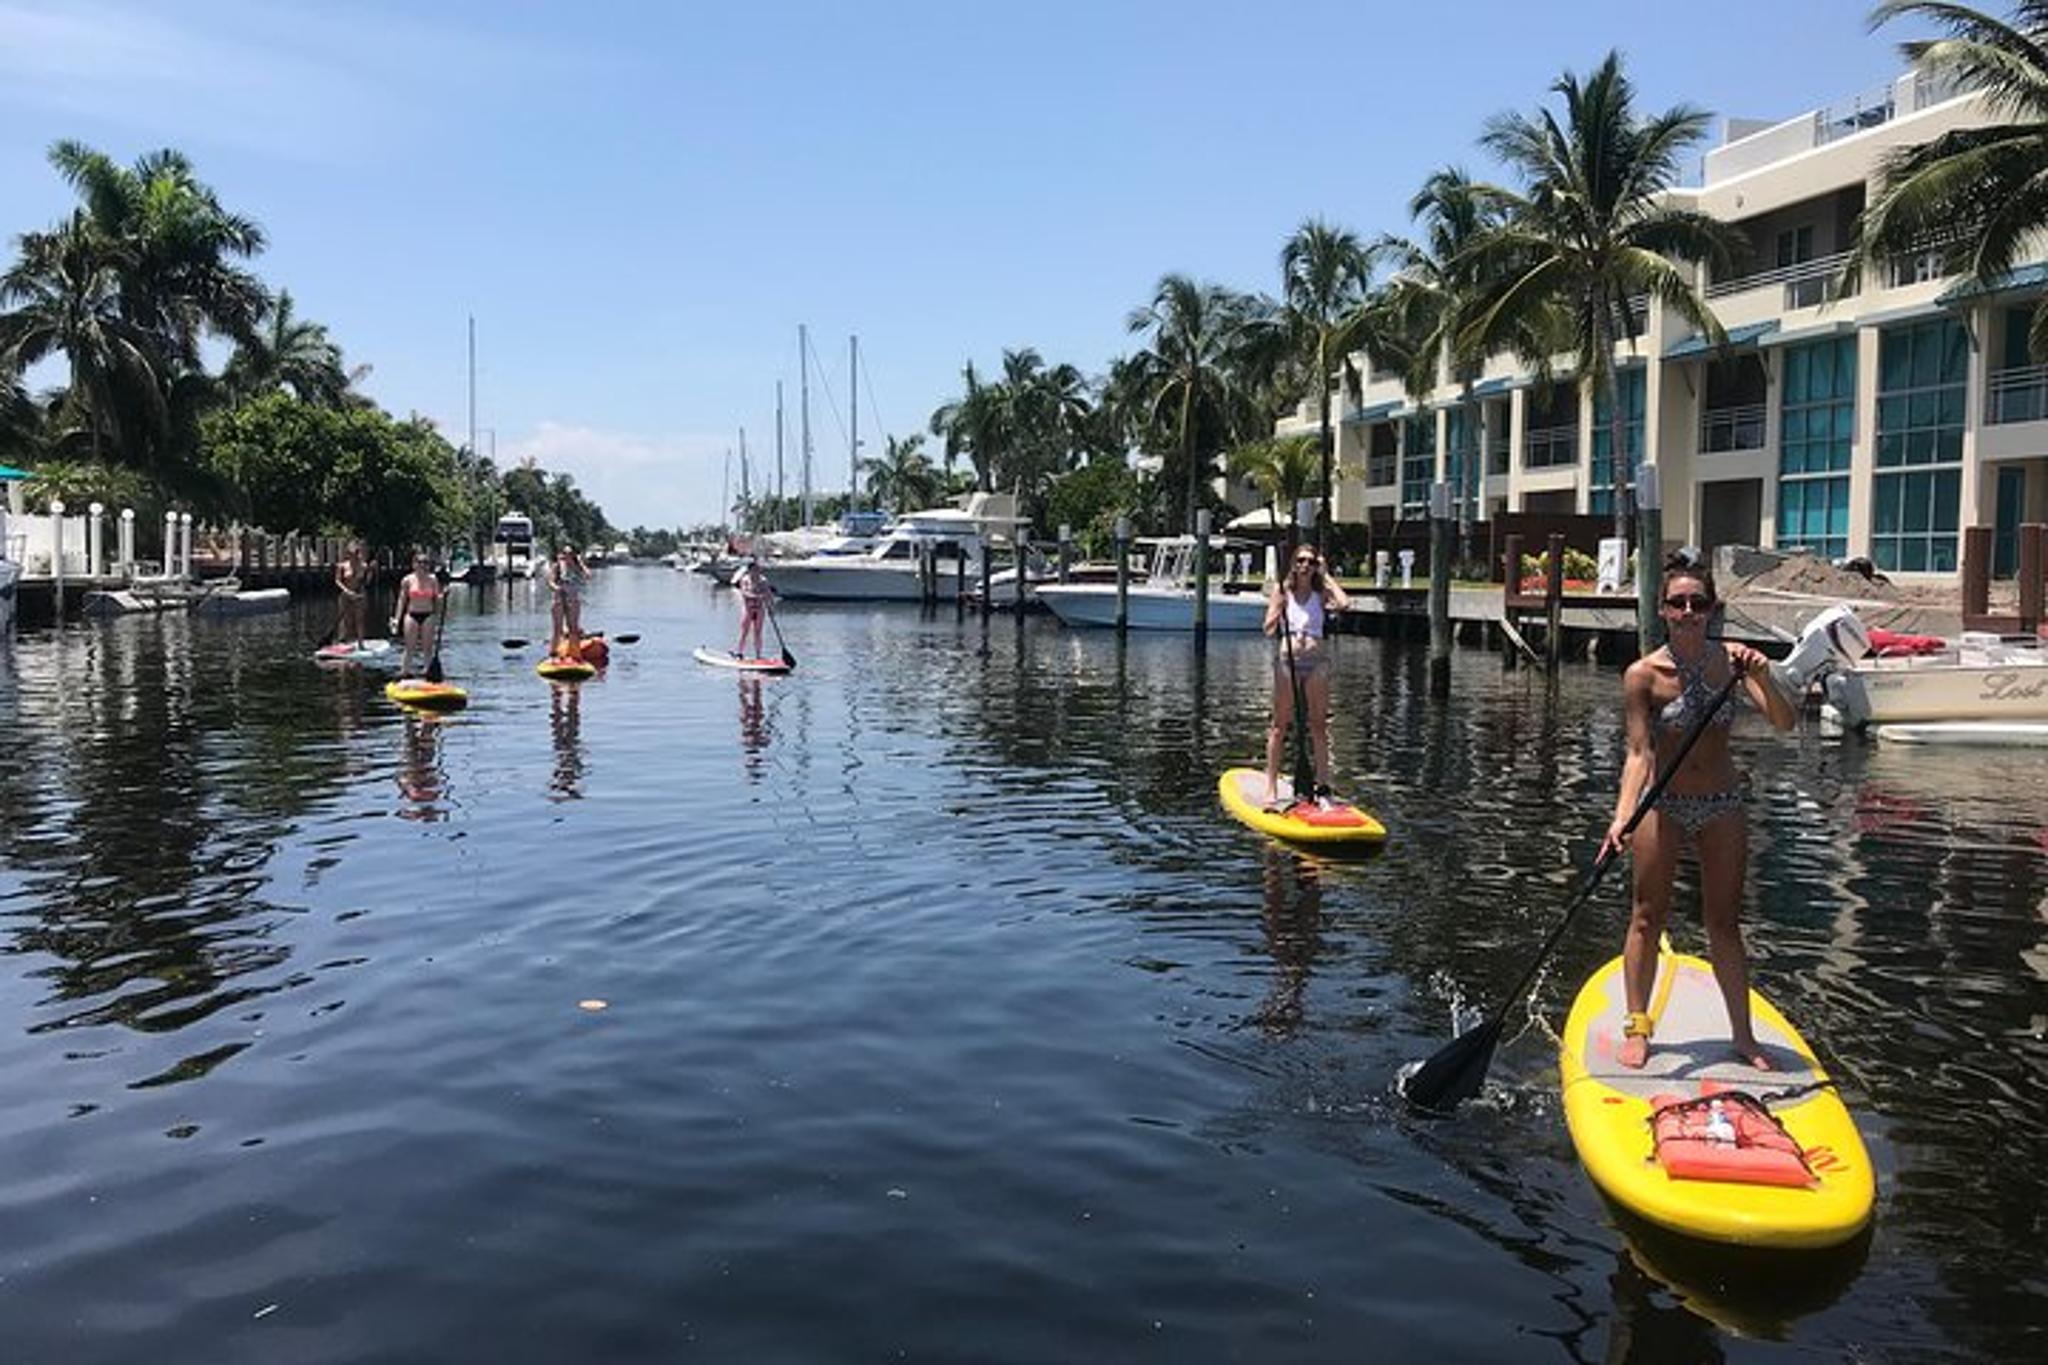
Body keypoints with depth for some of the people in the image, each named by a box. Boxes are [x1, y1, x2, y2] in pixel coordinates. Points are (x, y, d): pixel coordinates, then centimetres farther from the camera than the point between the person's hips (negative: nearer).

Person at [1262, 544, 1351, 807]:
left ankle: (1322, 786, 10)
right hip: (1287, 659, -2)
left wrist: (1325, 576, -3)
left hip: (1316, 660, 2)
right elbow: (1268, 629, -2)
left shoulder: (1321, 593, 7)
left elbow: (1344, 603, -14)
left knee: (1318, 726, 5)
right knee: (1280, 726, 3)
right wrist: (1278, 615, -22)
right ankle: (1271, 786, 8)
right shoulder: (1282, 590, 3)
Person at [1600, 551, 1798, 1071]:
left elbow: (1786, 724, -10)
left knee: (1724, 924, 10)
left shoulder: (1732, 659, -5)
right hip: (1663, 806, -2)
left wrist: (1763, 678, -28)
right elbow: (1639, 753, -16)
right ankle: (1636, 1027, 16)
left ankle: (1742, 1033, 21)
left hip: (1722, 808, 2)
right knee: (1647, 919, 4)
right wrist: (1622, 816, -29)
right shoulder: (1643, 674, -12)